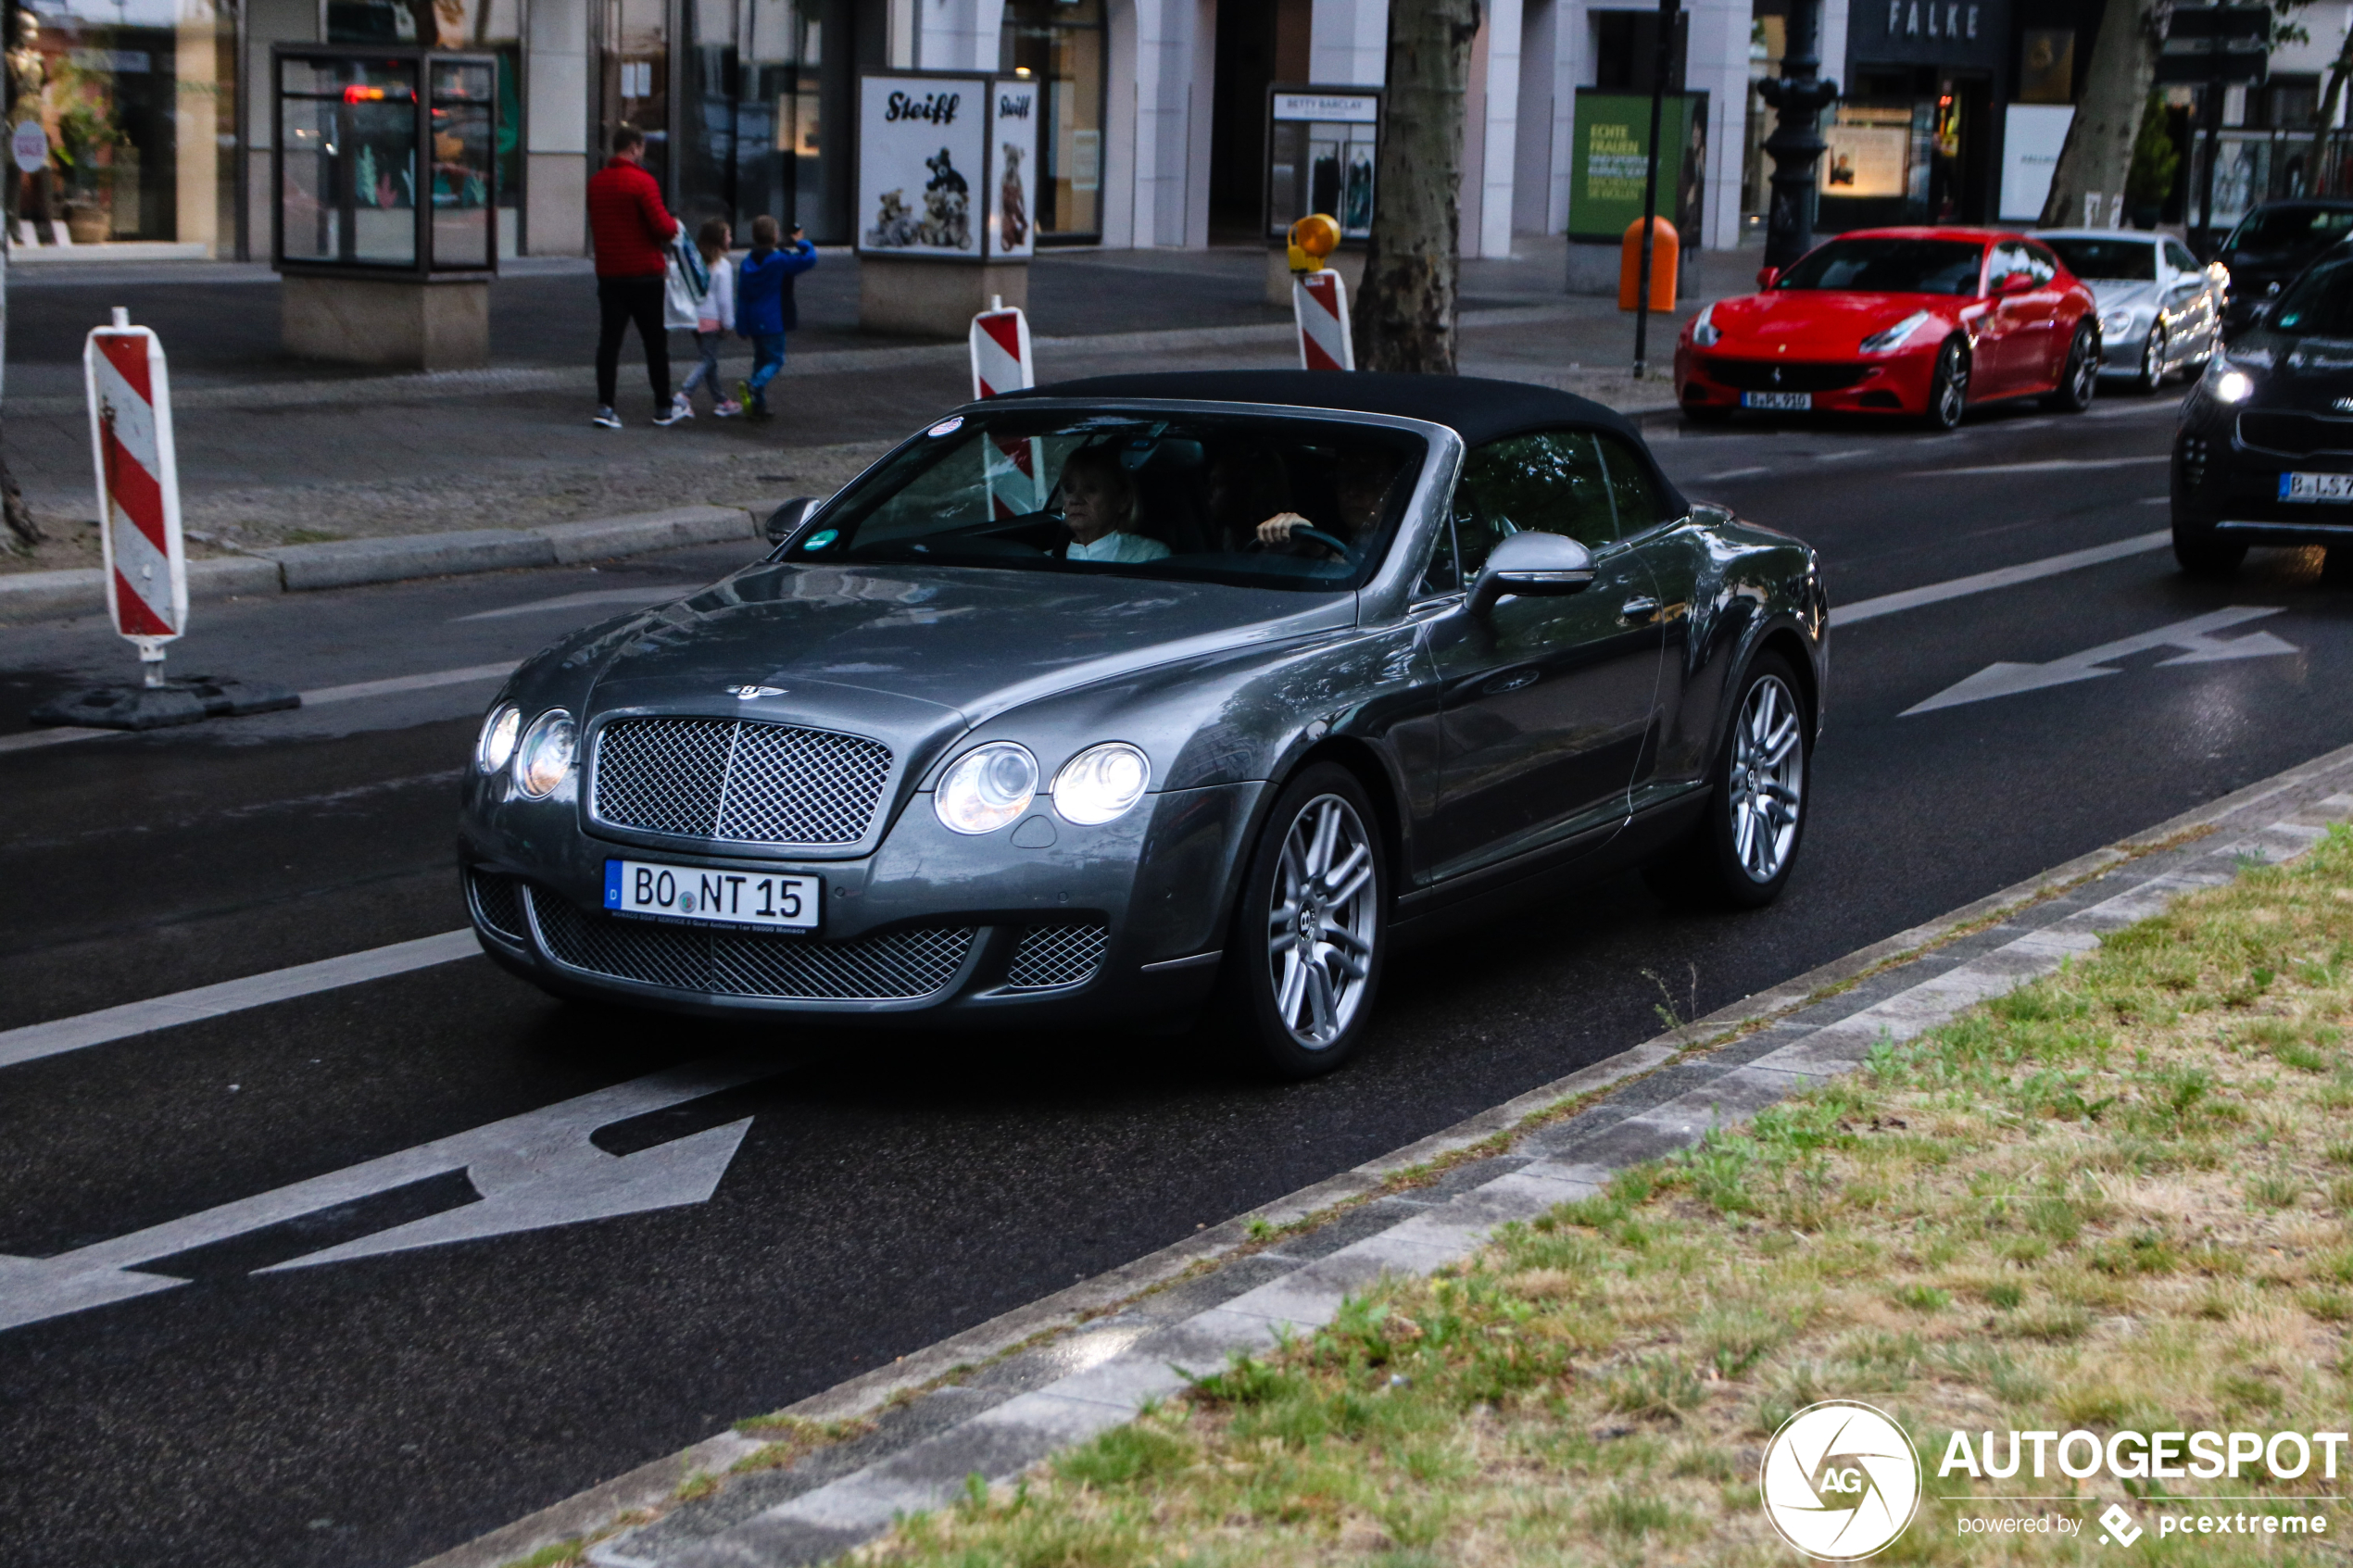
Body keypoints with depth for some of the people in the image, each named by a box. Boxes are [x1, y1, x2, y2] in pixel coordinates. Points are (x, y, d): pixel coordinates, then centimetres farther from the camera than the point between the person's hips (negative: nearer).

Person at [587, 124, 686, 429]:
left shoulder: (596, 183, 7)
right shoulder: (641, 182, -14)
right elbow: (663, 227, -19)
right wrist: (674, 225, 2)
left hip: (608, 274, 5)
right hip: (644, 274, -5)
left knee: (609, 338, 4)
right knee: (655, 341, 7)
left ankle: (605, 405, -4)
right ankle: (664, 407, 14)